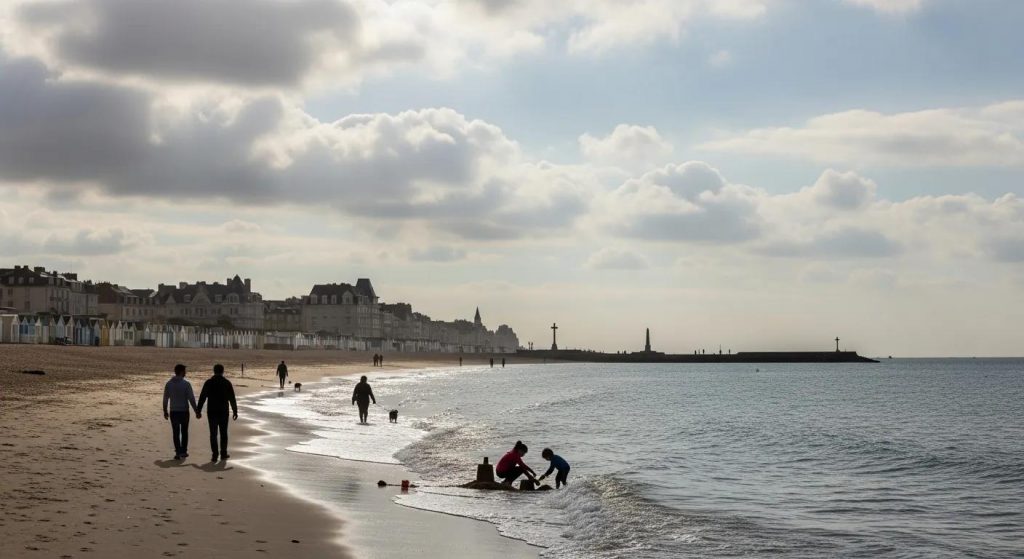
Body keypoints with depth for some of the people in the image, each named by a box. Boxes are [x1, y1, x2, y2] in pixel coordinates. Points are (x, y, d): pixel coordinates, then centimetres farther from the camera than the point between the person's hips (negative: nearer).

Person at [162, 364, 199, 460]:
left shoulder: (168, 384, 0)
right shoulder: (186, 384, -11)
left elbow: (165, 399, 4)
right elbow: (191, 399, -12)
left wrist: (165, 411, 15)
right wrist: (197, 411, -6)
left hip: (173, 412, 2)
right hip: (184, 411, -2)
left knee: (176, 433, 7)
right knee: (184, 432, 14)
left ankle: (178, 453, 2)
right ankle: (183, 451, 17)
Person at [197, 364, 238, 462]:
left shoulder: (208, 383, 0)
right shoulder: (227, 383, -2)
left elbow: (202, 397, -1)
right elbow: (232, 399, -2)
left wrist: (198, 411, 5)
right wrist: (235, 411, 3)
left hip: (211, 412, 0)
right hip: (223, 412, 0)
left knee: (213, 434, 3)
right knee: (223, 433, 12)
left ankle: (215, 455, -1)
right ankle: (223, 454, 15)